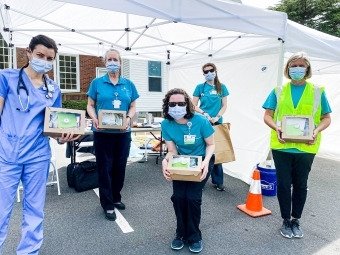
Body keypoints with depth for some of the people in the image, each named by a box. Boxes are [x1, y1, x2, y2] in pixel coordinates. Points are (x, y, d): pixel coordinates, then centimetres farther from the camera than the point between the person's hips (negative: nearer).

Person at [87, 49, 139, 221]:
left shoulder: (128, 84, 7)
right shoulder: (97, 83, 2)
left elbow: (133, 107, 7)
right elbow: (90, 106, 2)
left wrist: (128, 119, -14)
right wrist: (94, 120, -17)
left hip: (123, 132, 2)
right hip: (103, 132, -2)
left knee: (120, 166, 12)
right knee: (105, 167, 4)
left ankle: (116, 198, 33)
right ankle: (108, 205, 17)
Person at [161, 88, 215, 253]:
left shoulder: (200, 121, -23)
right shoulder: (166, 124, -15)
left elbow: (211, 144, -11)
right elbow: (172, 151, -9)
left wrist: (206, 161, -29)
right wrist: (165, 161, -31)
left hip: (201, 161, -2)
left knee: (192, 196, -15)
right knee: (178, 196, -12)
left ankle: (194, 236, 13)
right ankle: (181, 233, 17)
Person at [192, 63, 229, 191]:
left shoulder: (221, 87, 6)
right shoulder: (200, 87, 2)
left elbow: (224, 106, 5)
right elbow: (193, 105, 1)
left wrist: (217, 117, -11)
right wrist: (204, 114, -13)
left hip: (217, 123, 1)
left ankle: (218, 181, 18)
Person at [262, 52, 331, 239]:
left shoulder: (317, 92, 3)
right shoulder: (278, 91, 4)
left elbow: (327, 118, 4)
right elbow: (267, 116, 1)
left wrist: (317, 130, -16)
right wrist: (276, 128, -18)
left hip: (306, 147, 0)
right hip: (282, 146, 0)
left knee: (300, 184, 13)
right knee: (283, 184, 7)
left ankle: (296, 220, 31)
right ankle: (286, 221, 25)